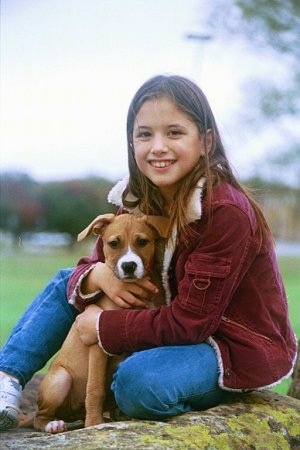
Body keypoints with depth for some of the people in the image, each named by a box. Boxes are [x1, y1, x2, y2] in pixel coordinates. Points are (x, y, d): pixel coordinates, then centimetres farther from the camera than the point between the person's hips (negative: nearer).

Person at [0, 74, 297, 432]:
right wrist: (98, 276, -22)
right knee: (66, 283, 6)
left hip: (240, 347, -8)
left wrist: (104, 327, -19)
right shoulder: (136, 201, -3)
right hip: (177, 328, 8)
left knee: (138, 380, -35)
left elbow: (189, 321, -26)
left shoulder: (227, 213, -26)